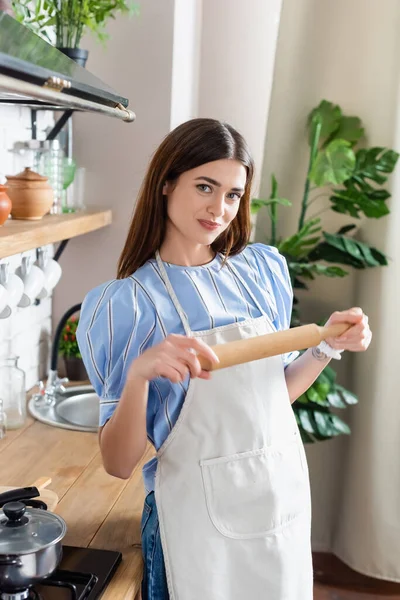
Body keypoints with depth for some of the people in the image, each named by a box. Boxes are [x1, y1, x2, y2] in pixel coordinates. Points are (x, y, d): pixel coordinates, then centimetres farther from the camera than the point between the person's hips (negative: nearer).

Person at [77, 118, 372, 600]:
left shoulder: (263, 269, 1)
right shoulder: (127, 302, -13)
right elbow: (119, 464, -14)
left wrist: (329, 345, -4)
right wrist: (139, 374, -30)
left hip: (284, 497, 5)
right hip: (200, 513, -5)